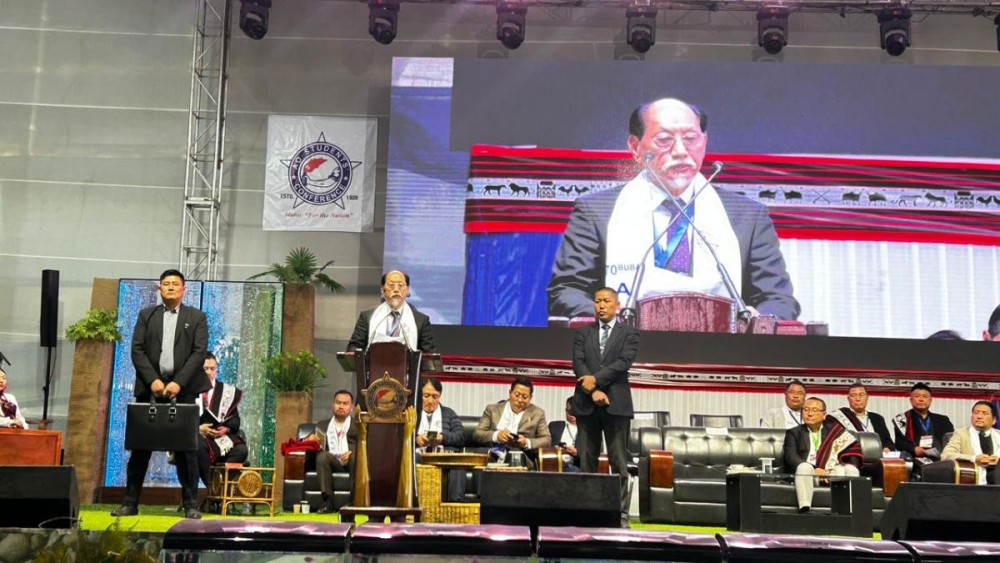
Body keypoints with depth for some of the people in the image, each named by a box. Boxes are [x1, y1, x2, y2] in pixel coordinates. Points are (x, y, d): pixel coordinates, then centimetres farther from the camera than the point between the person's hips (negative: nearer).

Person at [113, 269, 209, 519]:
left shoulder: (196, 317, 8)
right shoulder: (146, 315, 12)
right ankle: (130, 503, 9)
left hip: (183, 389, -1)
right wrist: (152, 380, -10)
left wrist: (178, 382, -13)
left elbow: (200, 352, -2)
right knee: (141, 445, 2)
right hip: (150, 387, 1)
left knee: (186, 446, 0)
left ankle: (191, 504, 5)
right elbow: (137, 350, 4)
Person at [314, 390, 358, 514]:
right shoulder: (322, 425, 20)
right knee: (322, 456, -31)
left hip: (352, 461, -1)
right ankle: (328, 501, -32)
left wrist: (352, 453, -19)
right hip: (332, 462, 2)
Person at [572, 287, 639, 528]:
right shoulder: (583, 333, 13)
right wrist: (592, 391, -14)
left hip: (616, 403, -2)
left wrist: (596, 380, -15)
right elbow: (578, 363, 0)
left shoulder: (629, 333, 6)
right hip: (586, 403, 2)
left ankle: (621, 514, 1)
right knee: (586, 461, 4)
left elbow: (624, 362, -8)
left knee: (619, 462, -2)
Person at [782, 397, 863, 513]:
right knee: (805, 467, -34)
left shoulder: (834, 429, 22)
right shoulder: (794, 432, 16)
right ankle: (804, 509, -50)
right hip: (806, 473, -2)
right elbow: (791, 456, 0)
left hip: (833, 473, 2)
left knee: (850, 469, -26)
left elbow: (853, 446, 11)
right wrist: (814, 470, -17)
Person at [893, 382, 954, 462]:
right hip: (915, 459, -1)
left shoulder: (942, 420, 24)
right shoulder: (903, 419, 13)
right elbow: (899, 442, 2)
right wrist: (913, 449, -16)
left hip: (939, 459, 2)